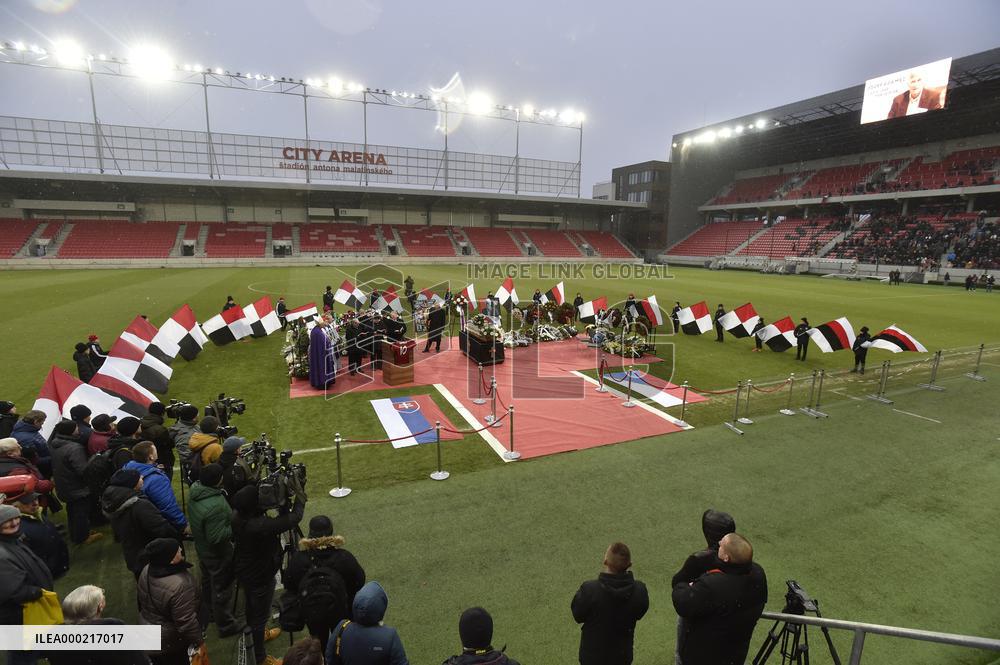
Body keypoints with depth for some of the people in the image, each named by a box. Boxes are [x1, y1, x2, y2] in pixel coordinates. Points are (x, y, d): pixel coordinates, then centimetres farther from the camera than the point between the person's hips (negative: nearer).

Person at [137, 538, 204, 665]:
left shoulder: (146, 571, -13)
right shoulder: (180, 585, -38)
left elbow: (142, 602, 5)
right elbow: (186, 622, -29)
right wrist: (198, 640, -13)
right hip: (171, 642, -6)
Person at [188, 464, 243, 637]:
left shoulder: (195, 491, -13)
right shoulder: (216, 506, -40)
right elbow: (217, 537, -33)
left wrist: (229, 517, 0)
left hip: (202, 548, 8)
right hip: (217, 553, -8)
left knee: (208, 581, 30)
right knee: (222, 589, 12)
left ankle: (208, 612, 53)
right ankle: (225, 625, 30)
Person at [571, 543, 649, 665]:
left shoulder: (589, 589, -32)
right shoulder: (639, 590, -24)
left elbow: (578, 615, -15)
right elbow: (639, 613, -3)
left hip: (593, 654, -2)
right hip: (622, 655, 2)